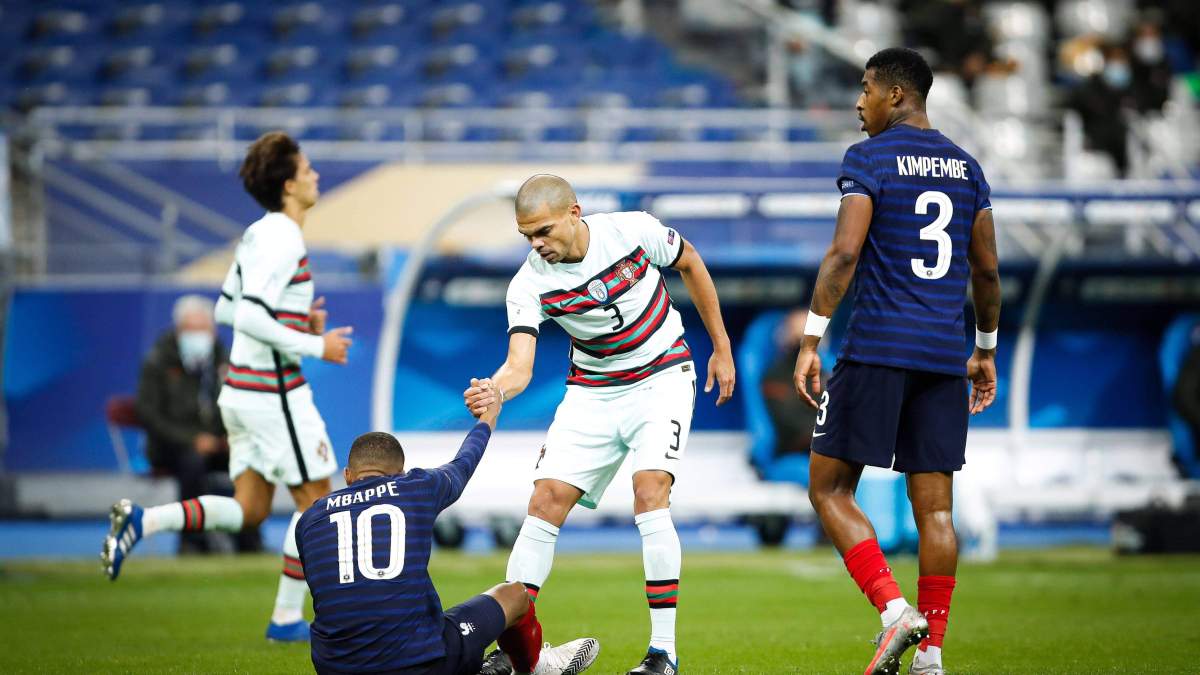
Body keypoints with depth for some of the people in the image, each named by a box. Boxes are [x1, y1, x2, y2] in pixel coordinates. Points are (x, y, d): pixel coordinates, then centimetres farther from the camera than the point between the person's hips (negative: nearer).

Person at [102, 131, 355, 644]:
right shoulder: (283, 239, -17)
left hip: (242, 387, 9)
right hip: (273, 392, -9)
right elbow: (249, 316, -26)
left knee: (248, 510, 12)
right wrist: (314, 346, -19)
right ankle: (287, 618, 9)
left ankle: (141, 521, -2)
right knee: (315, 501, 4)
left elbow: (226, 309, 20)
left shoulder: (258, 235, 12)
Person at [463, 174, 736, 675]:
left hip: (662, 377, -2)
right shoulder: (530, 284, -18)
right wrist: (495, 391, -52)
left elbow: (691, 265, 1)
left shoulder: (634, 231, -20)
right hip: (592, 391, 2)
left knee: (649, 493, -21)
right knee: (545, 501, -8)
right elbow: (519, 366, -28)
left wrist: (721, 347, 6)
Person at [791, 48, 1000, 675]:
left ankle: (894, 610, -14)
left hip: (877, 349, -6)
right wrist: (986, 349, 26)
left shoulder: (869, 157, -4)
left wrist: (811, 340, -12)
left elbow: (844, 252, -14)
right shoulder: (965, 167, 13)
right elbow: (987, 270, 16)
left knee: (829, 488, 3)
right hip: (944, 355, 6)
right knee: (933, 507, 5)